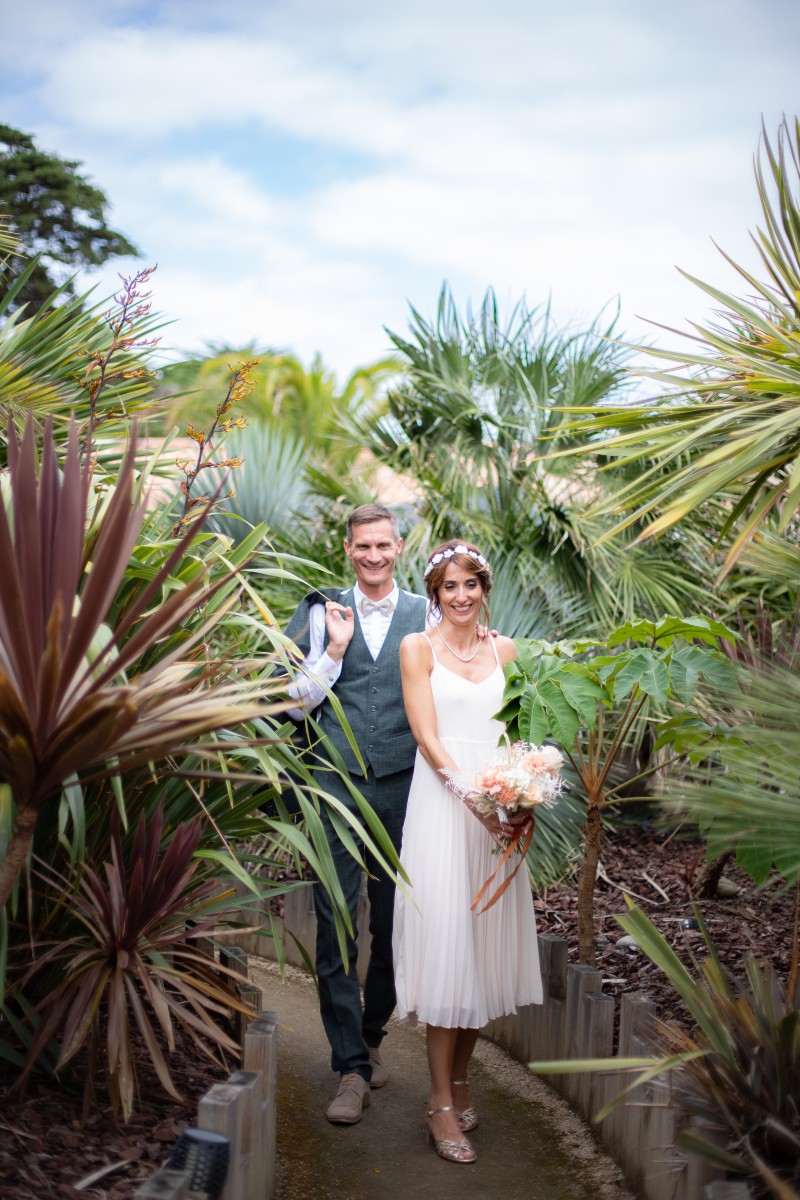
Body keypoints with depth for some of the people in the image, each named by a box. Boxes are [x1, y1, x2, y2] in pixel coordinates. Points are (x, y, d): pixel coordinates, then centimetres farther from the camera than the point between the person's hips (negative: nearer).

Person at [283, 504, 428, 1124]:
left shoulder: (426, 615, 7)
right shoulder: (323, 614, 7)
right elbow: (297, 703, 4)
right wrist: (334, 649, -7)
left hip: (404, 787, 1)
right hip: (338, 786, -1)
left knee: (394, 925, 10)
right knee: (335, 927, -5)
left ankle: (372, 1037, 31)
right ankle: (352, 1068, 1)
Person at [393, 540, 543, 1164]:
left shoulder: (504, 650, 12)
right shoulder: (418, 647, -1)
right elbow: (428, 738, -8)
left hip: (501, 806, 4)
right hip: (442, 801, -4)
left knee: (487, 940, 7)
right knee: (445, 940, -5)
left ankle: (460, 1077, 23)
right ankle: (442, 1103, 2)